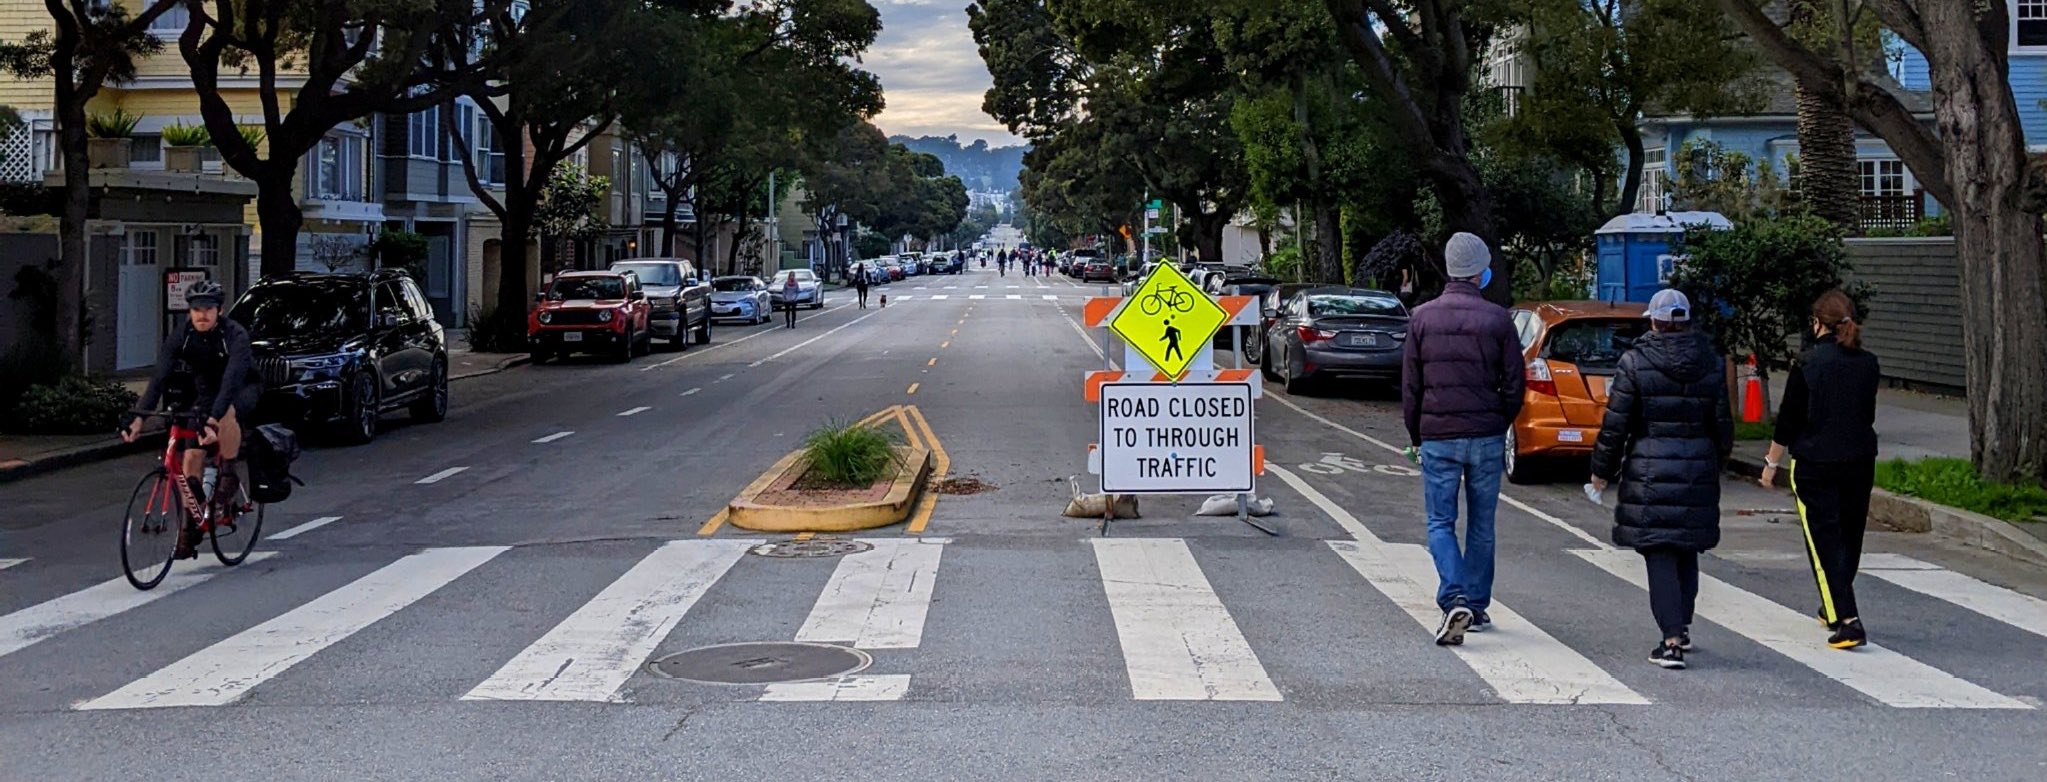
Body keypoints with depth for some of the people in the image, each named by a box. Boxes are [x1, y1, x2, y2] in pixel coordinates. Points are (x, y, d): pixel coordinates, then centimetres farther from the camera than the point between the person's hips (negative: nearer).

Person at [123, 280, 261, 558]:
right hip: (205, 392, 4)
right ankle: (190, 528, 0)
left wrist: (213, 420, -55)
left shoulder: (235, 335, -29)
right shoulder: (182, 336, -18)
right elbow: (159, 377, -26)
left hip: (243, 391, -4)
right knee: (192, 453, -10)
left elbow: (231, 379, -42)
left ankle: (230, 475, -17)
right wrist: (138, 417, -38)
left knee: (226, 413, -39)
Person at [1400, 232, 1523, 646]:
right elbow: (1514, 384, 0)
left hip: (1437, 437, 0)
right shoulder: (1497, 319, -3)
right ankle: (1477, 605, 19)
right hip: (1487, 438, 1)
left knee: (1440, 523, 3)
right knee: (1481, 525, 13)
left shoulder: (1422, 318, -1)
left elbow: (1409, 385, 2)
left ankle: (1454, 601, -15)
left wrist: (1415, 436, 12)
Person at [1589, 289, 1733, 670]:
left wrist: (1601, 470, 4)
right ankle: (1682, 628, 28)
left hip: (1649, 471, -4)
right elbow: (1723, 424, 7)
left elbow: (1615, 425, -7)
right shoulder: (1711, 364, 4)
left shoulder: (1635, 362, -7)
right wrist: (1715, 461, 25)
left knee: (1659, 556, -3)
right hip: (1698, 470, 4)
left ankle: (1672, 640, -10)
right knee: (1687, 551, 19)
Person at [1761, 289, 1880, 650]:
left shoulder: (1808, 364, -12)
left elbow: (1788, 420, -8)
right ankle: (1834, 609, 35)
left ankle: (1847, 621, -14)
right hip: (1860, 463, 5)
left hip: (1815, 465, -5)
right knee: (1849, 538, 18)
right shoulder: (1869, 364, 2)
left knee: (1824, 542, -3)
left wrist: (1772, 462, 2)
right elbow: (1867, 414, 14)